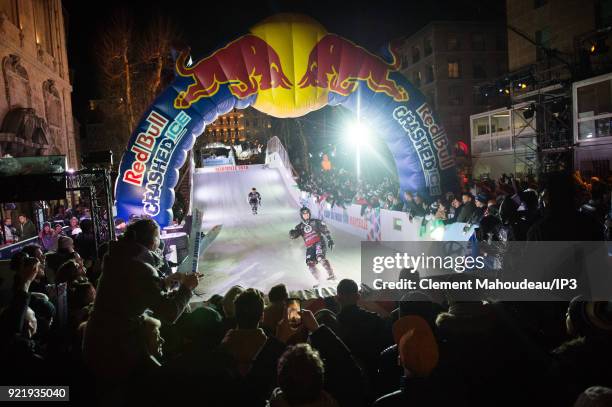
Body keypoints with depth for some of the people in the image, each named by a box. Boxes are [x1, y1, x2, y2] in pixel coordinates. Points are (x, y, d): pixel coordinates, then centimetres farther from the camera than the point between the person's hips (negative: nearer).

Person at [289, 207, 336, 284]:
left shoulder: (316, 222, 8)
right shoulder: (300, 226, 14)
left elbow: (325, 230, 6)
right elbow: (292, 235, 6)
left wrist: (330, 240, -5)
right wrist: (292, 233, -18)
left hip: (319, 243, -4)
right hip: (309, 247, 4)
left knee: (320, 258, -29)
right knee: (310, 264, -9)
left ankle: (331, 275, -25)